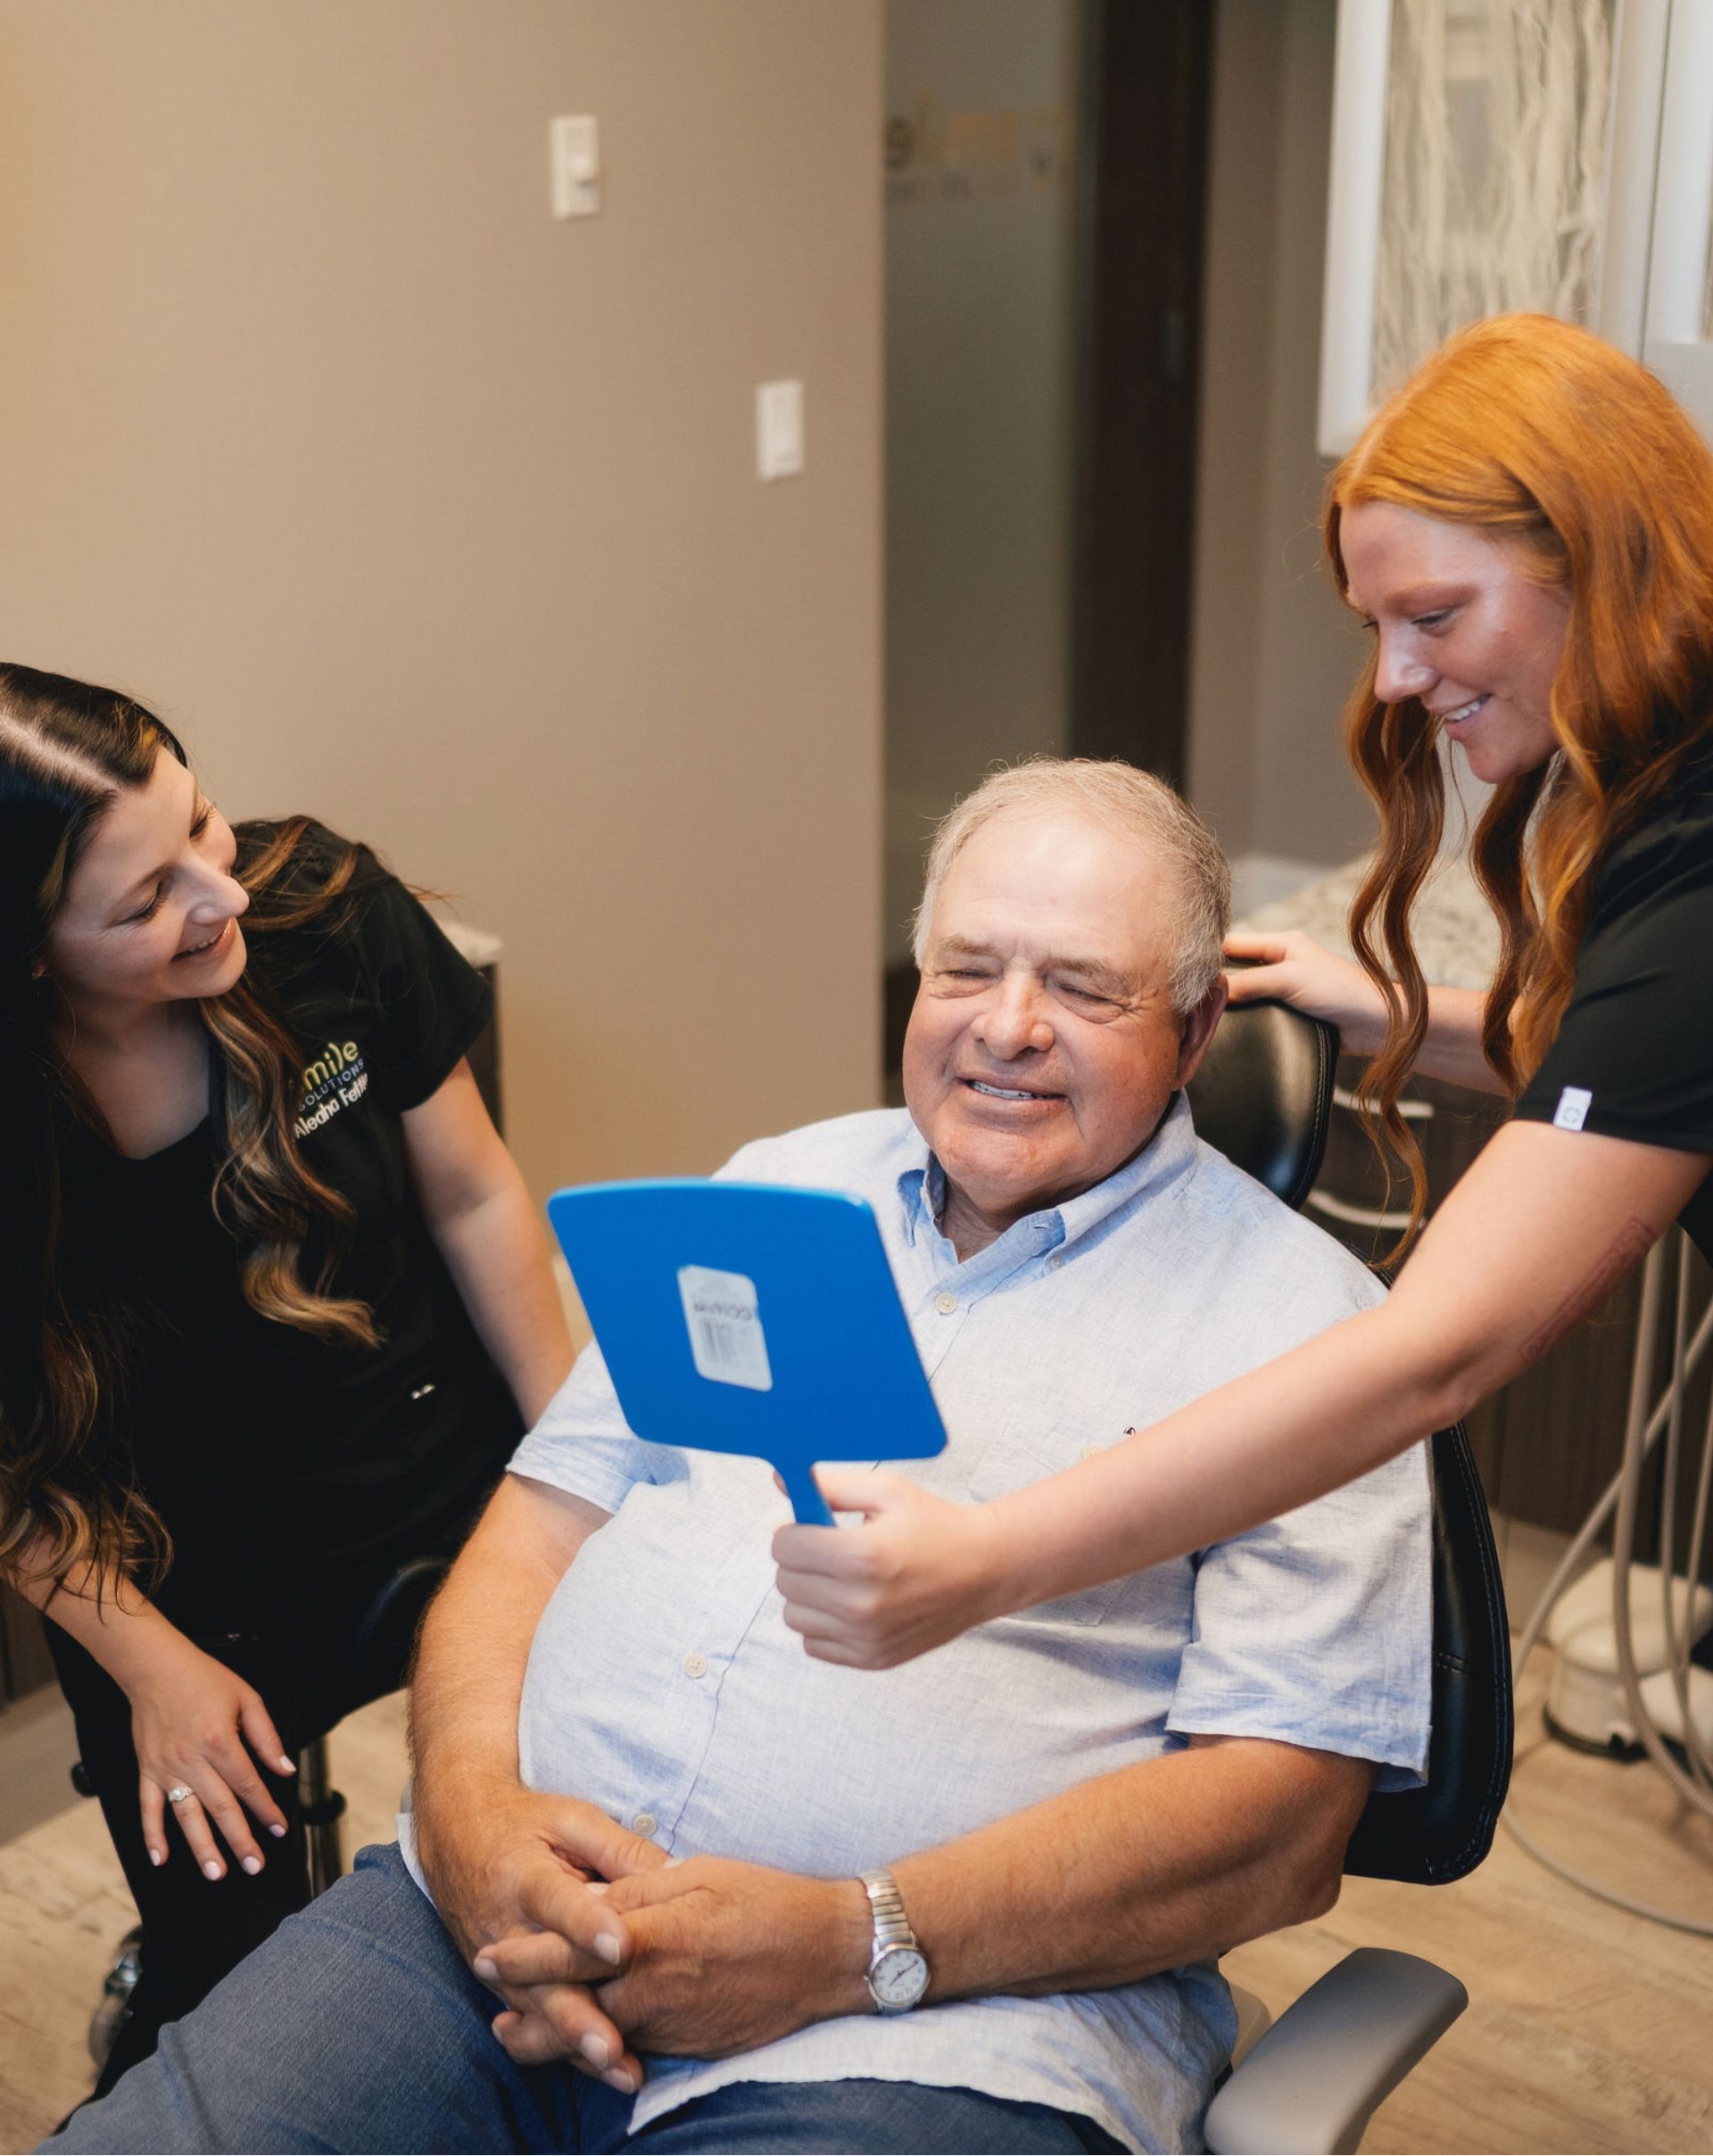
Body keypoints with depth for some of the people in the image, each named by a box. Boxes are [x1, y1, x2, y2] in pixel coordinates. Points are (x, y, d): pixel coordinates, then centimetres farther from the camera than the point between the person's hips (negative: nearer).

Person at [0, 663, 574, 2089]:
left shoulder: (321, 911, -18)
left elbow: (472, 1196, -4)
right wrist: (153, 1666, -9)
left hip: (453, 1482, 2)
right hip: (185, 1589, -1)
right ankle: (152, 2053, 37)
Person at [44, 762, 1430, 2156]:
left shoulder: (1295, 1320, 0)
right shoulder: (780, 1186, 17)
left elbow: (1282, 1822, -7)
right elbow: (542, 1521, 14)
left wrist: (851, 1943, -16)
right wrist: (472, 1801, -6)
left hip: (930, 2037, -4)